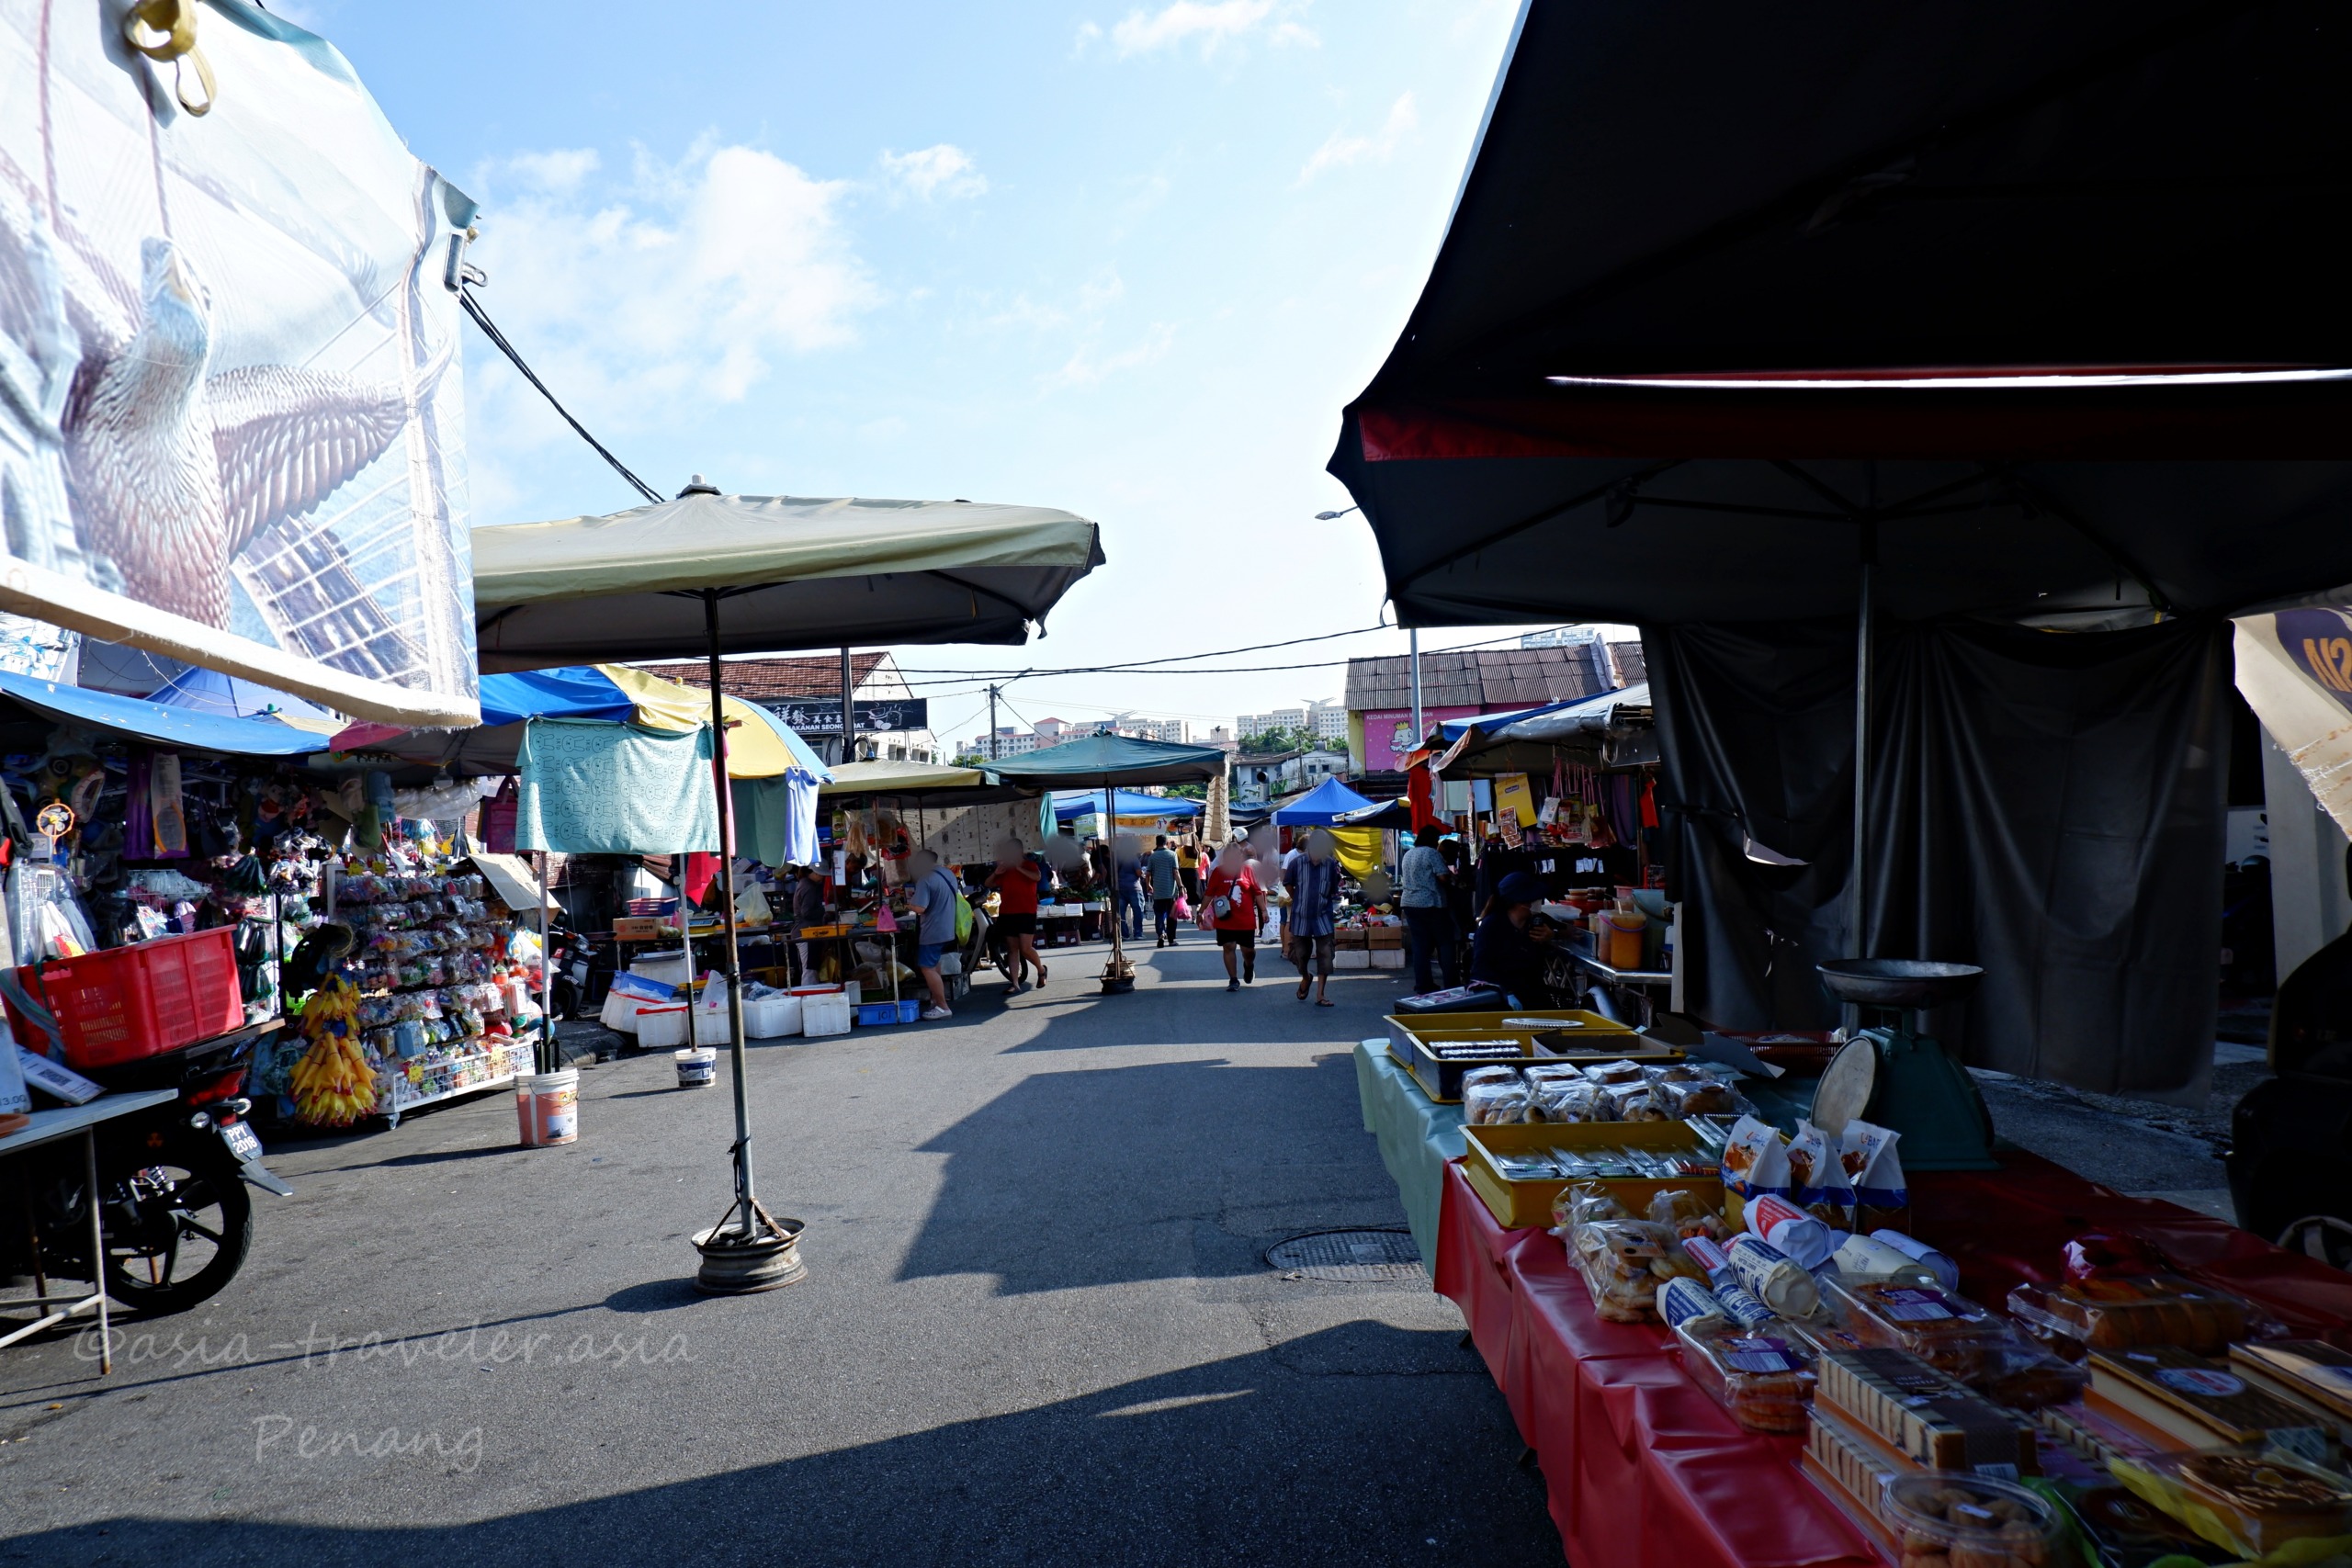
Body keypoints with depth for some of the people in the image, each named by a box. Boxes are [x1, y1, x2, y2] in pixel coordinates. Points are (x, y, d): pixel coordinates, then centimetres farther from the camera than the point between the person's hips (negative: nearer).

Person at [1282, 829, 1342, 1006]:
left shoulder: (1331, 864, -5)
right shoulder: (1297, 863, -9)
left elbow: (1334, 890, 9)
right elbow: (1287, 884, 8)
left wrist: (1324, 903, 5)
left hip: (1323, 917, 0)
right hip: (1301, 917, 0)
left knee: (1325, 955, -3)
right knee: (1301, 954, 10)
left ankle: (1320, 995, 5)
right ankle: (1305, 978, 41)